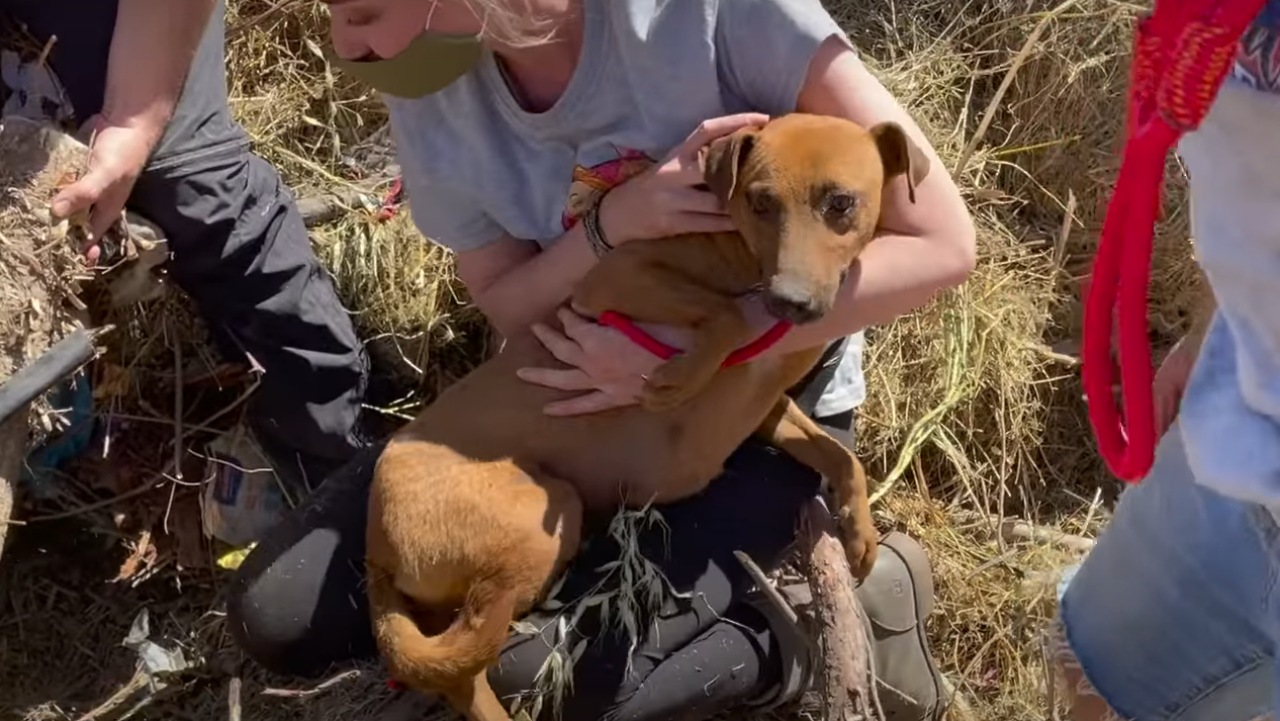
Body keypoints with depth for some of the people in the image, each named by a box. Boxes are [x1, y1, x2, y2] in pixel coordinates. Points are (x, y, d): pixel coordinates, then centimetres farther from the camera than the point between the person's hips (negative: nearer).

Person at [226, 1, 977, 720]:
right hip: (576, 395, 5)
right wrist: (610, 223, -24)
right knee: (277, 615, -6)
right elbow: (504, 307, -2)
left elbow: (942, 243, -23)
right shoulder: (430, 96, -12)